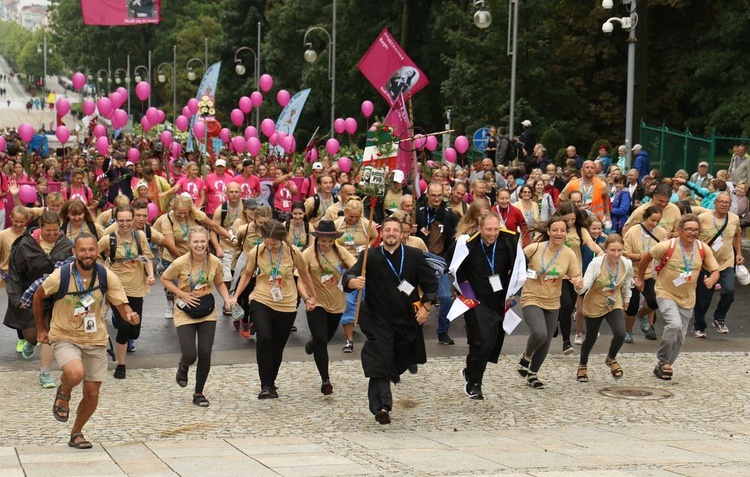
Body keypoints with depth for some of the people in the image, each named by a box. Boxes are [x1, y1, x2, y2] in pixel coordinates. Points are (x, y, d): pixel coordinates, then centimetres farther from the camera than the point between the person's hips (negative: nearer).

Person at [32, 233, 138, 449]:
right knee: (76, 374, -32)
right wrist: (40, 329, 8)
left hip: (95, 340, 3)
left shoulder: (107, 277, -11)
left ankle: (76, 434, 29)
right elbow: (38, 297, 1)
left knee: (92, 393, 4)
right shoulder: (60, 277, -17)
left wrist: (130, 316, -30)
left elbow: (122, 305, -6)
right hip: (64, 337, -3)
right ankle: (63, 393, 4)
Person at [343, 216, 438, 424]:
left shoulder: (415, 256, -1)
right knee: (380, 361, -16)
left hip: (407, 319, 3)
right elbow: (348, 277, -17)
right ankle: (382, 407, -19)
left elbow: (430, 284, 7)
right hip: (379, 319, -3)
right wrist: (354, 282, -40)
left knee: (401, 360, 17)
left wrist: (425, 307, -1)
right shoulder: (370, 257, -4)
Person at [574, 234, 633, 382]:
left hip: (614, 304, 2)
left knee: (620, 334, -19)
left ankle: (611, 359, 15)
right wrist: (579, 287, -51)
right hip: (594, 305, -2)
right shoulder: (596, 263, -25)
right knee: (591, 338, 12)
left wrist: (626, 301, 19)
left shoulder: (627, 264, -14)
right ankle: (582, 366, 42)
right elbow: (585, 285, -29)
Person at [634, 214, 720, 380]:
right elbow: (646, 257, -3)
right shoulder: (667, 246, -18)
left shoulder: (703, 249, -7)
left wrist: (711, 280, -22)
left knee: (679, 338, 10)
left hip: (687, 299, 5)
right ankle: (663, 359, -7)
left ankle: (663, 367, 30)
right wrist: (640, 278, 6)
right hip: (666, 294, -5)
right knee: (675, 324, -28)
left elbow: (715, 270, 1)